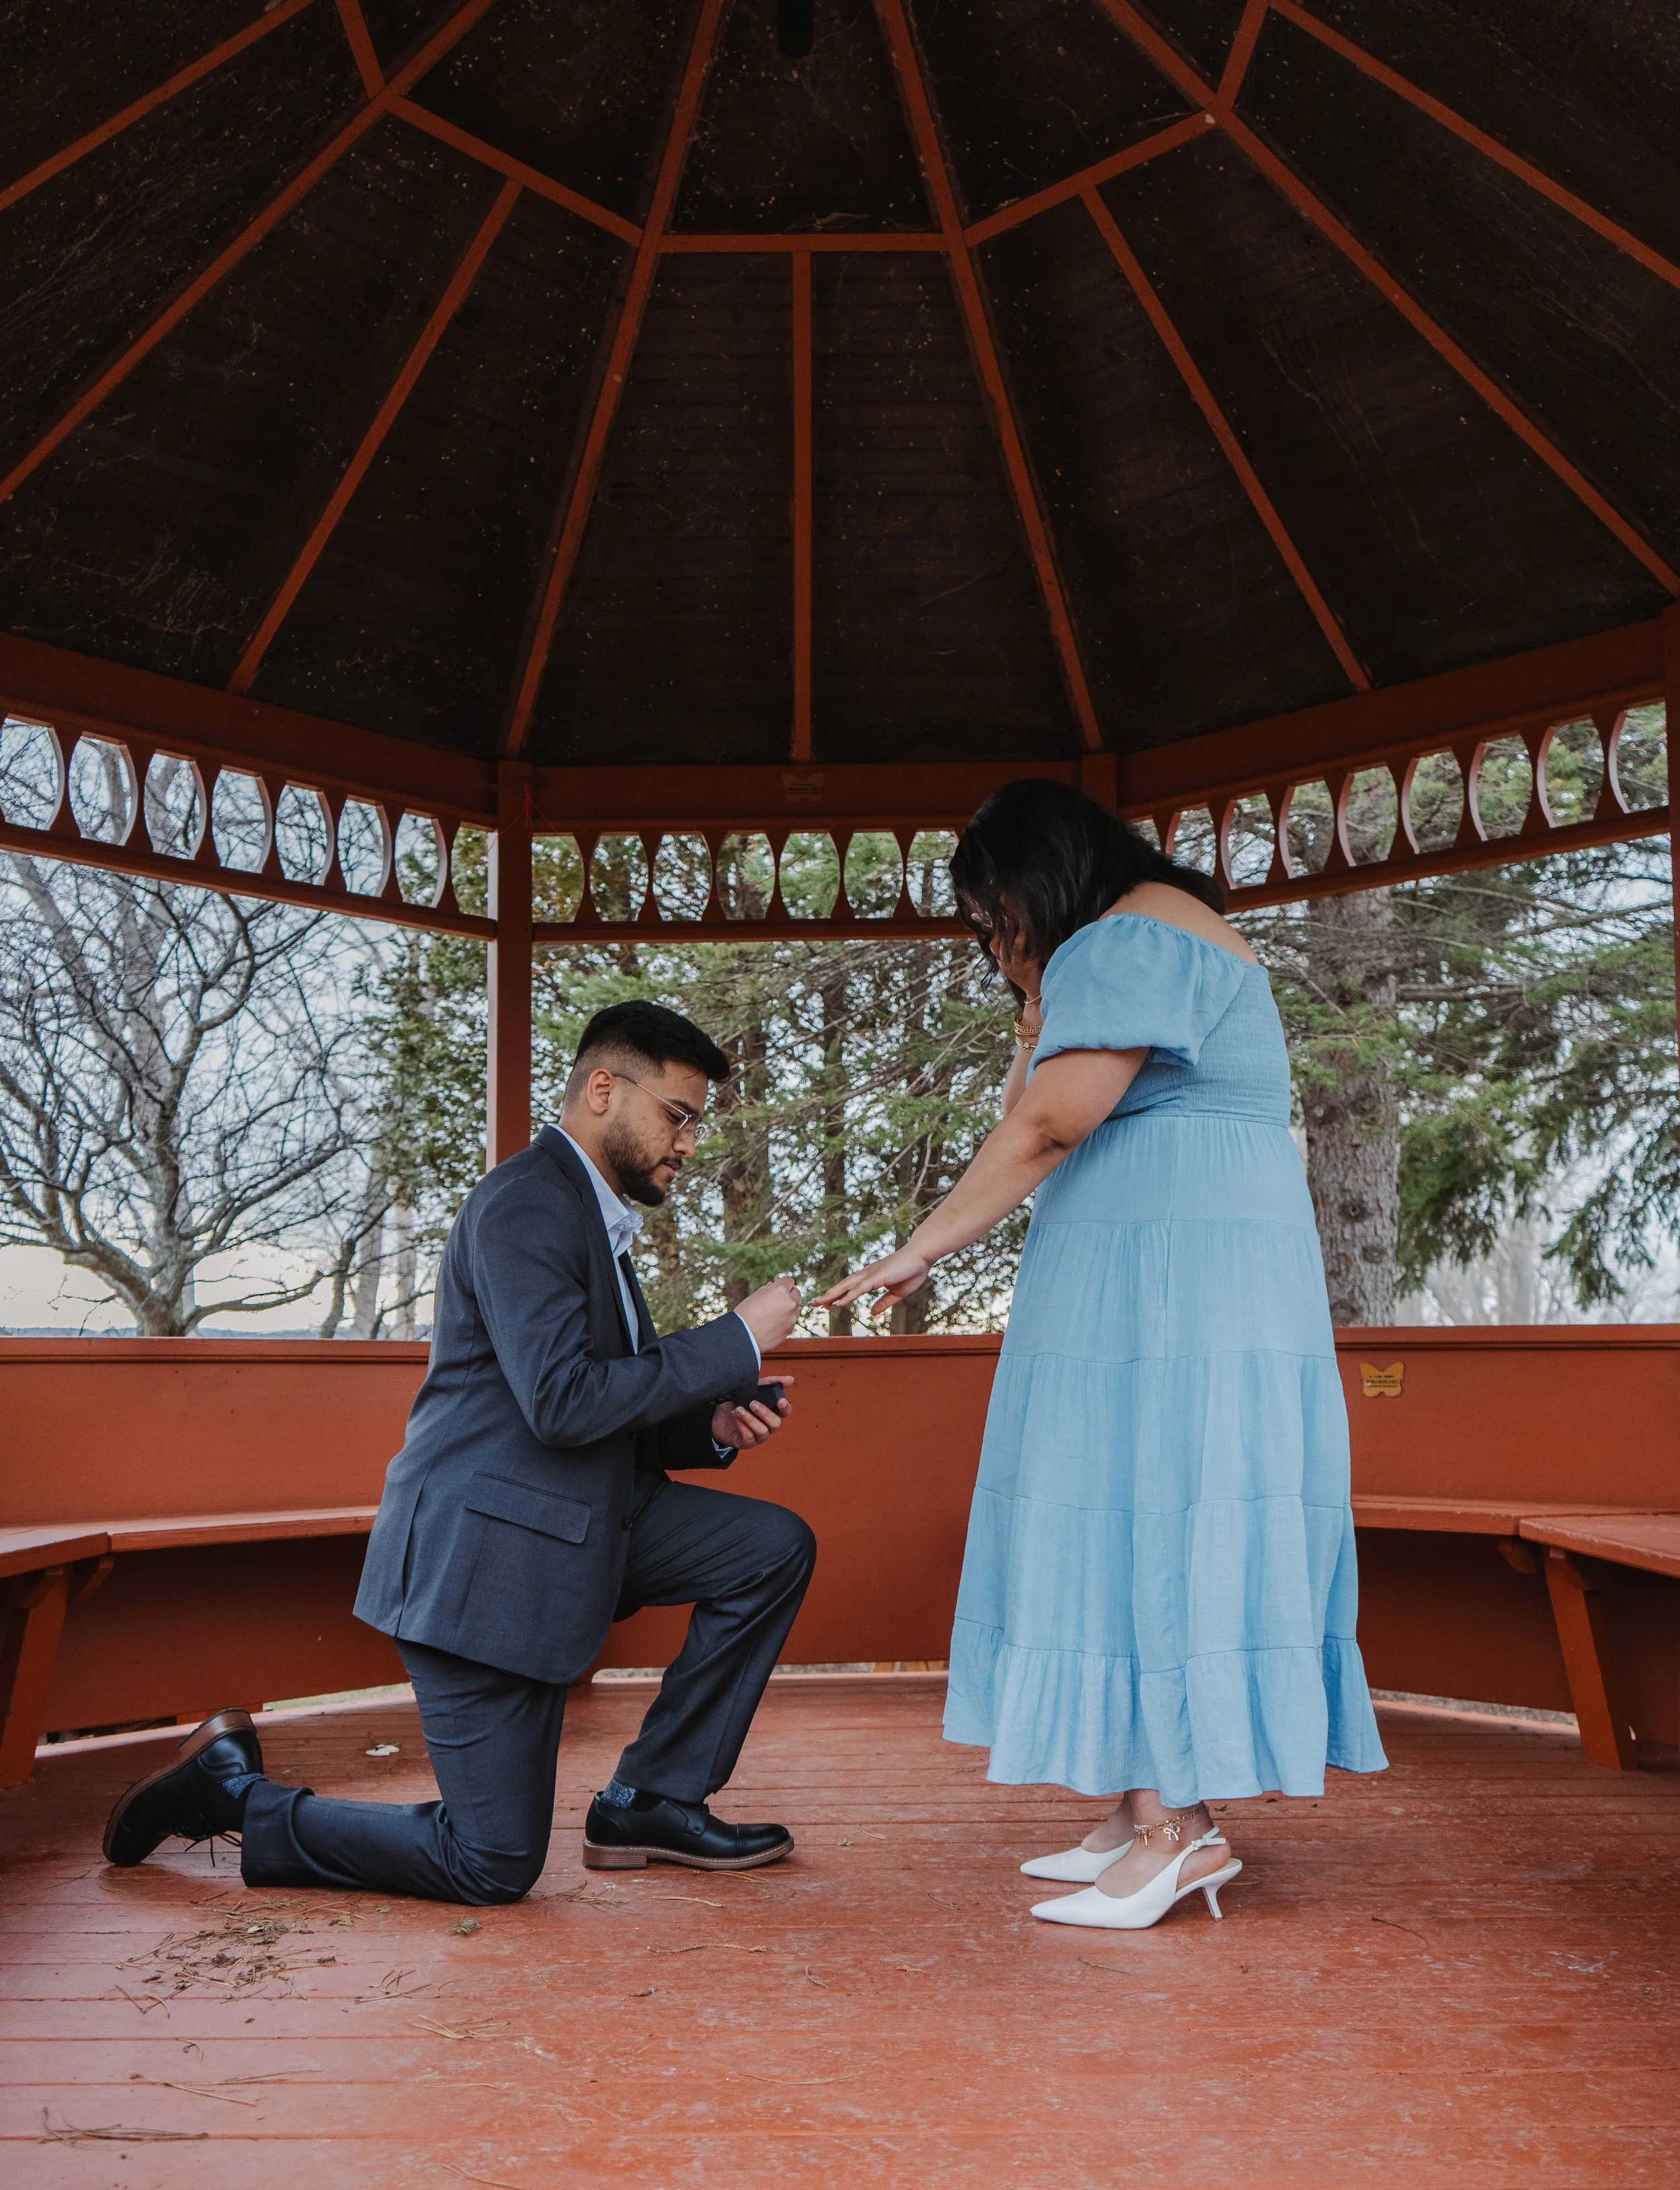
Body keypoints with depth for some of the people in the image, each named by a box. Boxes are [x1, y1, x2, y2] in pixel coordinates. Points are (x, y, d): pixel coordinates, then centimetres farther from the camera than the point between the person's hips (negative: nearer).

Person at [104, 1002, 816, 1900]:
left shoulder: (592, 1218, 16)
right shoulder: (524, 1203, -16)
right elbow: (564, 1404, -27)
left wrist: (713, 1423, -1)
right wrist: (737, 1340, -20)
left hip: (568, 1521, 10)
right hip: (483, 1549, -9)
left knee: (776, 1548, 1)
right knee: (494, 1865, -2)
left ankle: (650, 1802, 9)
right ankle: (233, 1791, 14)